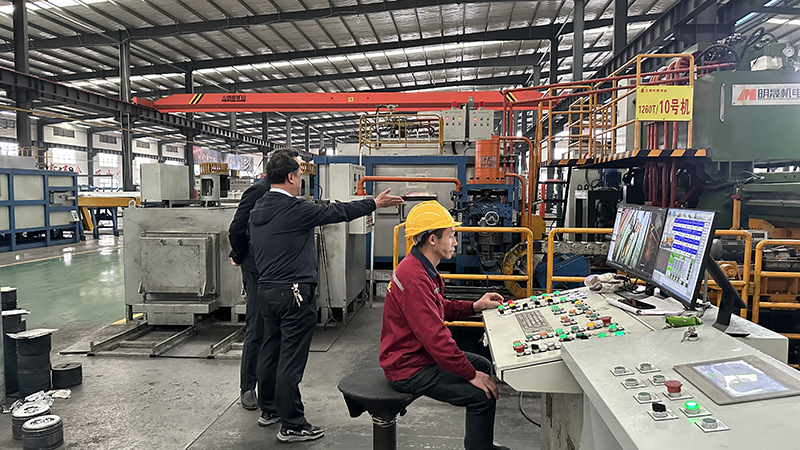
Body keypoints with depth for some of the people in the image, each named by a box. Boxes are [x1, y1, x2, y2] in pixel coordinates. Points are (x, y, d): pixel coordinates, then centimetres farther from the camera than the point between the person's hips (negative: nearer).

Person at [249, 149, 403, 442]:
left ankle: (268, 409, 33)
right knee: (291, 359, -2)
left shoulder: (257, 210, 9)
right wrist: (375, 204, 3)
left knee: (270, 350, 18)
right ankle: (291, 425, 7)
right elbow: (335, 212, -8)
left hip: (266, 290, 9)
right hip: (294, 294, -9)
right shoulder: (294, 209, -16)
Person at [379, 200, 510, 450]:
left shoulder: (420, 268, 7)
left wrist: (475, 306, 8)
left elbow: (440, 308, 21)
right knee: (483, 394, -15)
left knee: (483, 364, 19)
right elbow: (435, 337, -30)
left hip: (419, 354, 11)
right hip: (409, 370, -11)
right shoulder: (415, 279, -29)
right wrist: (471, 375, -21)